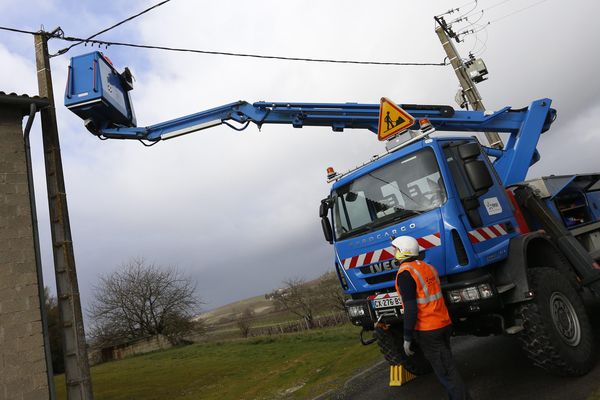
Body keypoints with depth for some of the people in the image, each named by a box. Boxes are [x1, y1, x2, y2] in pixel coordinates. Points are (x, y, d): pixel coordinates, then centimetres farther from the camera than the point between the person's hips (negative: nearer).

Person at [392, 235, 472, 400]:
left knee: (445, 372, 1)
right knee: (448, 366, 20)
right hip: (445, 324, 9)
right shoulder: (428, 267, 9)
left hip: (427, 331, -8)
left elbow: (410, 308, -21)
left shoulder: (405, 273, -17)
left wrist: (407, 337, -15)